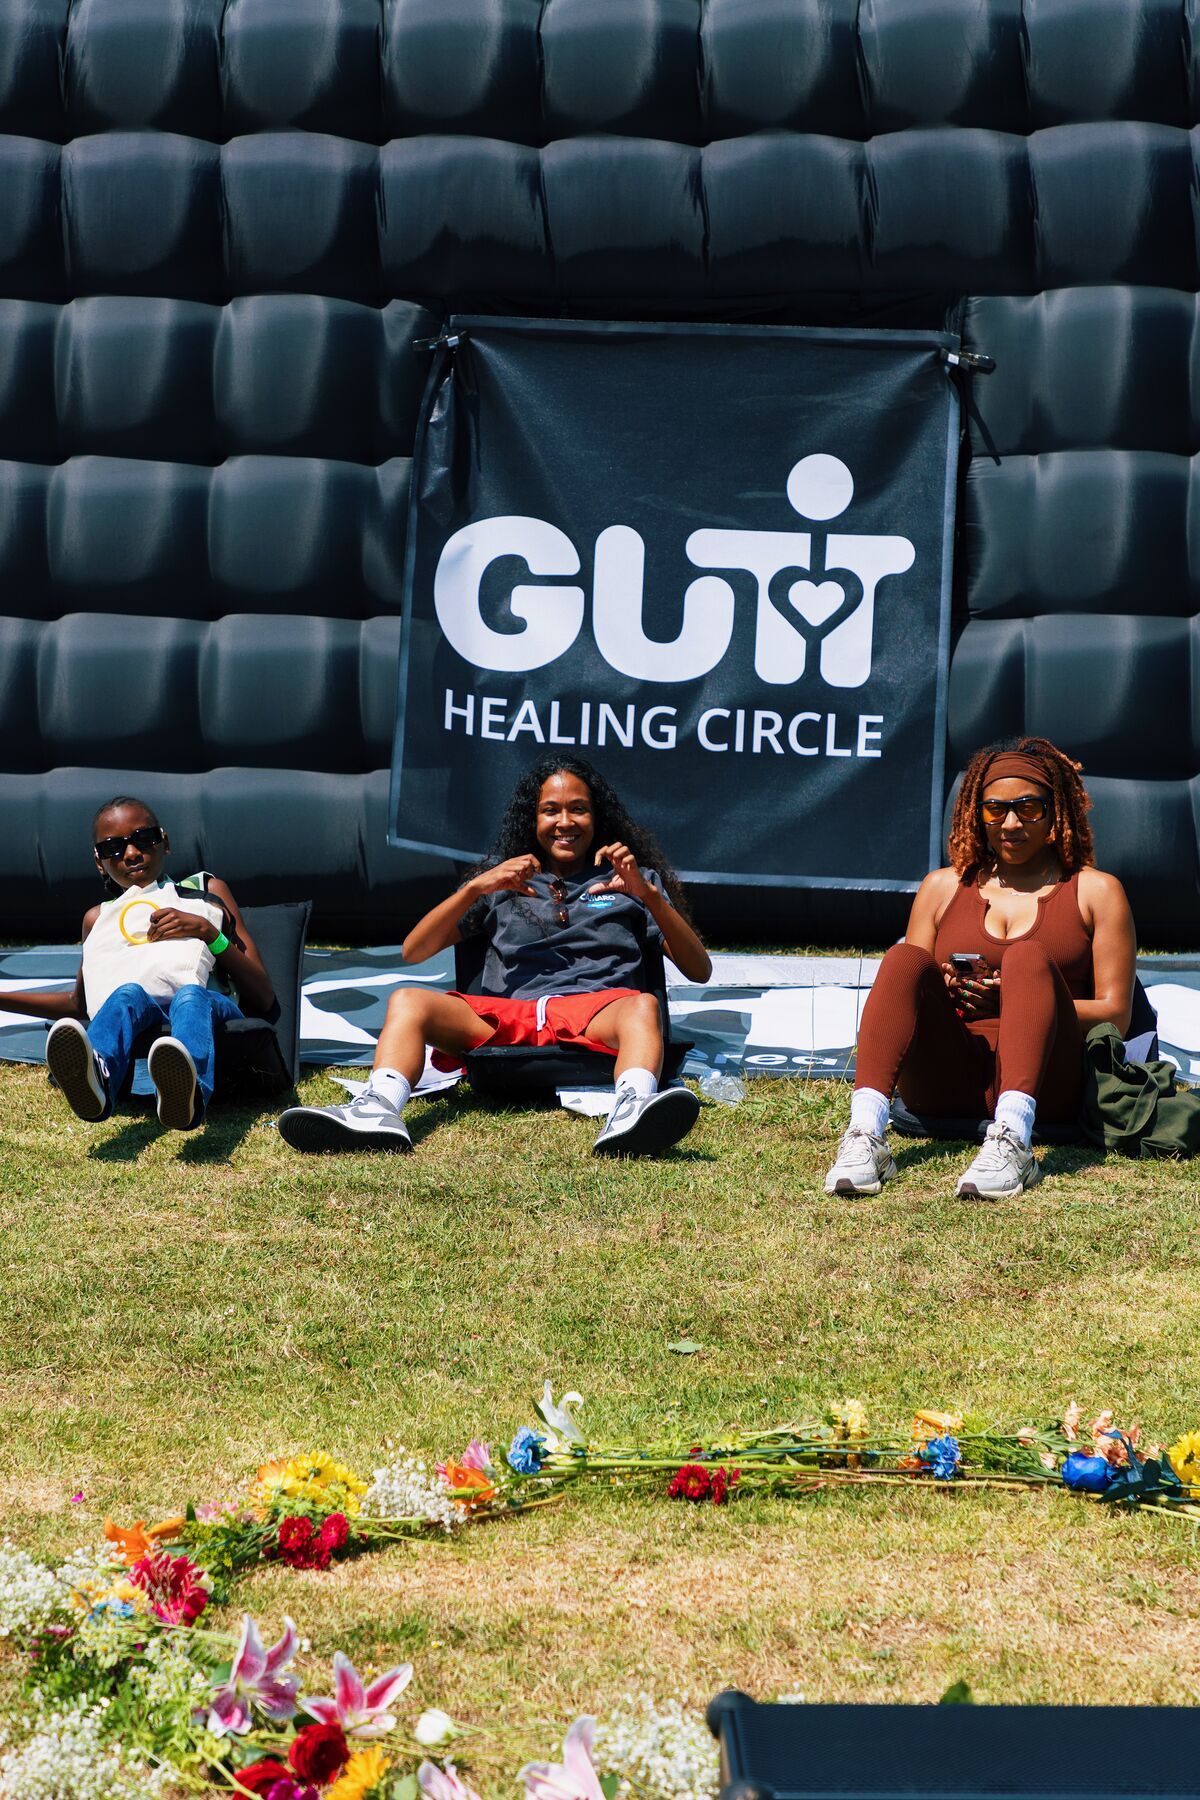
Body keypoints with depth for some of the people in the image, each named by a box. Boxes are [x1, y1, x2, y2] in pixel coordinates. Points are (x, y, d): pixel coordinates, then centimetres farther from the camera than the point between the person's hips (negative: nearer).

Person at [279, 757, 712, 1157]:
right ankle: (379, 1110, -52)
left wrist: (648, 894, -4)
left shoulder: (631, 879, 24)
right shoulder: (501, 882, 28)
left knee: (642, 1006, -36)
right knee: (407, 1000, -24)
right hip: (507, 1017, 2)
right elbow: (414, 952, 17)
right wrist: (476, 888, 2)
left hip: (598, 1012, -2)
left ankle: (632, 1113, -67)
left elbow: (699, 970, 11)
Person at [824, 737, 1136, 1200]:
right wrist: (938, 996, -5)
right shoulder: (943, 887, 23)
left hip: (1044, 1079, -2)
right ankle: (865, 1135, -45)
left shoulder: (1095, 892, 15)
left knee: (1028, 956, -28)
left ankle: (1012, 1137, -52)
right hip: (944, 1082, 2)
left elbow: (1116, 1015, 6)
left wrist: (1024, 1001, -10)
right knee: (905, 958, -23)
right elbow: (909, 981, 19)